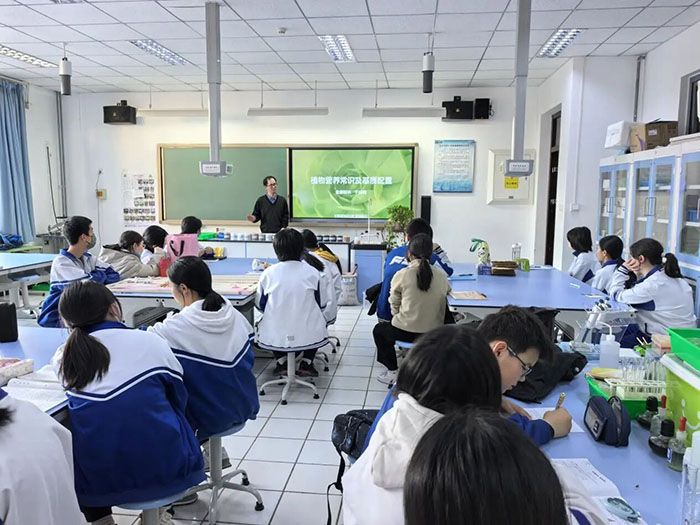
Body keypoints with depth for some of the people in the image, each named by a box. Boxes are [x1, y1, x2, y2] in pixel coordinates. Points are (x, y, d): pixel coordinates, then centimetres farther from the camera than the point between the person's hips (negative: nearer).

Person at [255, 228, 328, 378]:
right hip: (308, 336, 0)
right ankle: (306, 363, 19)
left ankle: (281, 361, 21)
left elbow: (260, 305, 5)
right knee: (317, 320, 33)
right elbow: (322, 305, 4)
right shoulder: (312, 272, -6)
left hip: (275, 337, 1)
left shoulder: (268, 274, -6)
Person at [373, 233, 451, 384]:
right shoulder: (442, 276, -5)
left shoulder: (401, 275, -12)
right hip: (434, 334, 4)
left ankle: (393, 371, 24)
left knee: (379, 330, 28)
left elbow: (394, 307, -1)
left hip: (406, 332, -4)